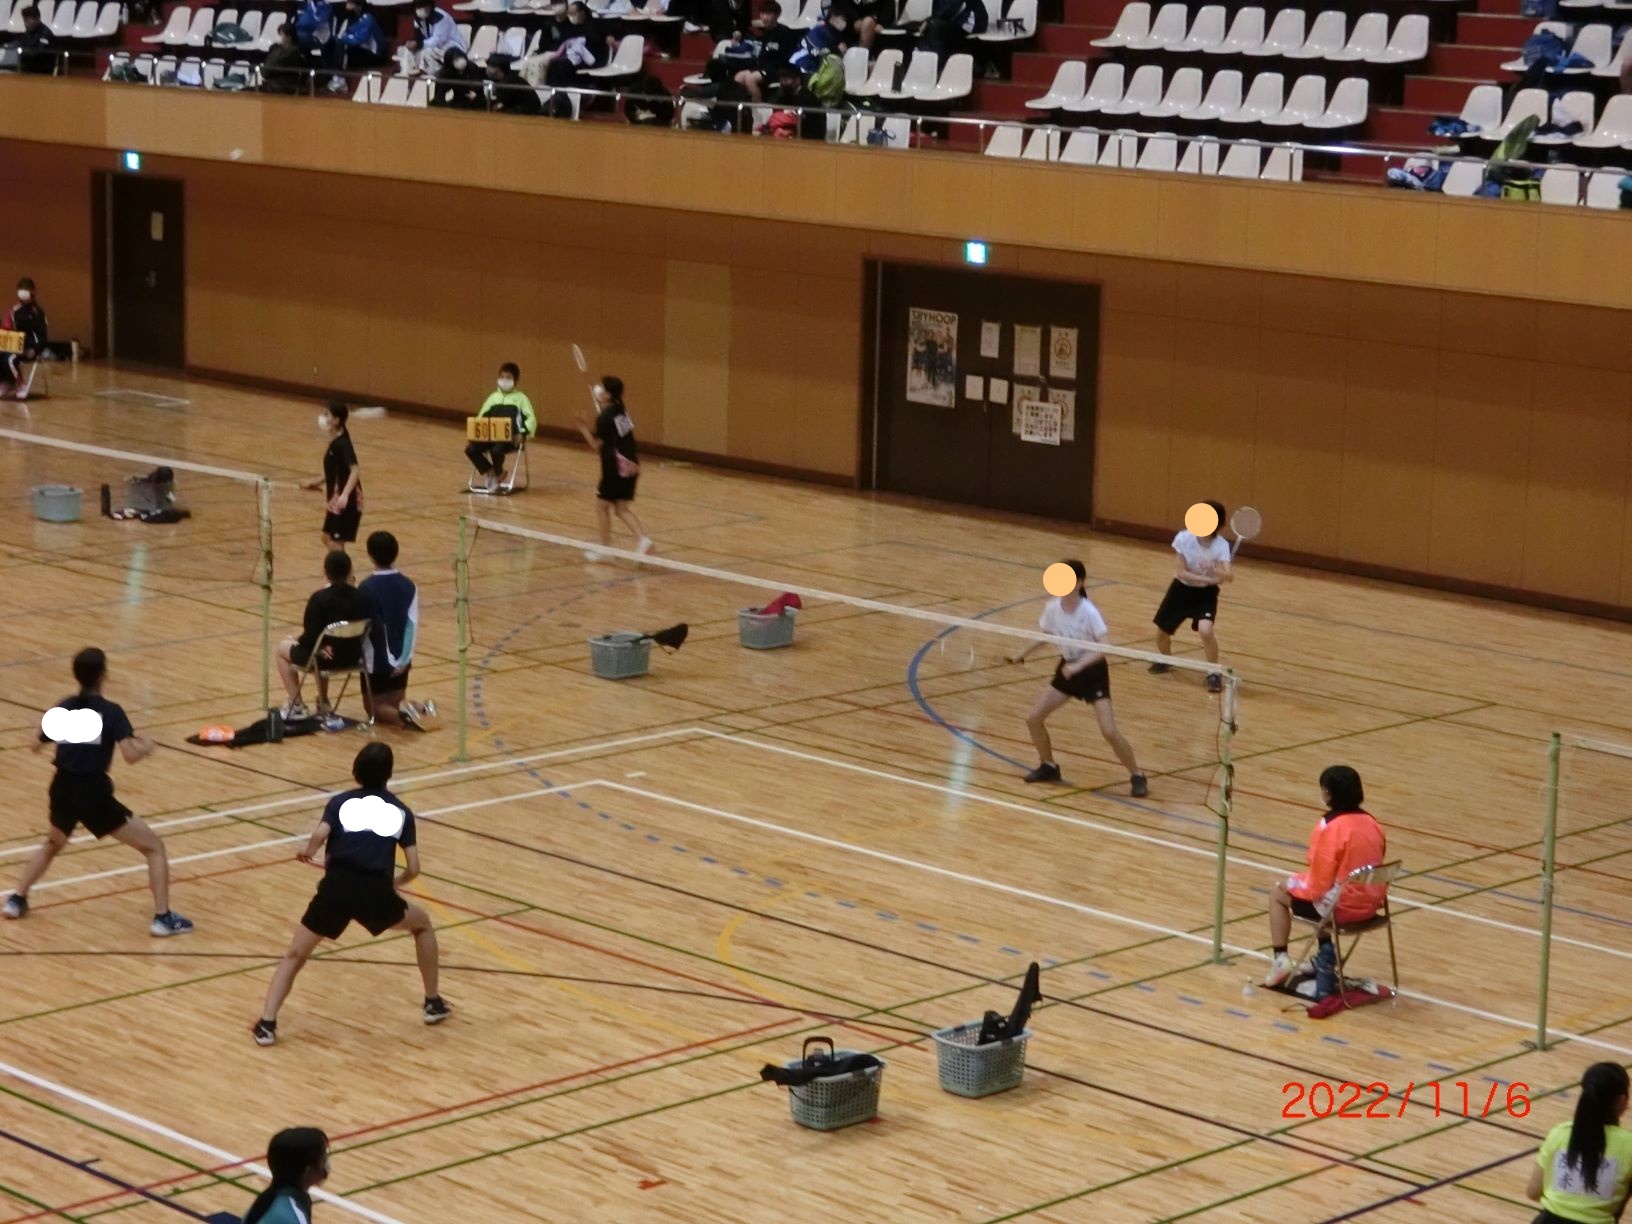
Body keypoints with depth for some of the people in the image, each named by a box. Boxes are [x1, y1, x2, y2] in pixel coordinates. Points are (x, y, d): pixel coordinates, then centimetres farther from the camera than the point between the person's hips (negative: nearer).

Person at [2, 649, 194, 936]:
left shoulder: (63, 708, 7)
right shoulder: (111, 712, -8)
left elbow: (38, 746, 22)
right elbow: (130, 755, -20)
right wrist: (146, 747, 2)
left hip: (63, 791, 6)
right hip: (94, 793, -6)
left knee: (52, 843, 38)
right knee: (154, 847, 4)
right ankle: (163, 918, -6)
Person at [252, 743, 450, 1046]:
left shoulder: (341, 802, 15)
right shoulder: (400, 810, 18)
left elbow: (319, 836, -5)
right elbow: (413, 868, 12)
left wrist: (308, 853, 17)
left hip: (336, 888, 0)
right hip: (376, 894, 0)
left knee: (295, 956, 16)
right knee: (422, 923, 29)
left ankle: (266, 1023, -1)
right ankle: (433, 1003, 32)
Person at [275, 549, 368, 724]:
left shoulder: (319, 599, -20)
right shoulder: (360, 597, -6)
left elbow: (311, 638, -20)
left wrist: (298, 640, 3)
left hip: (327, 656, -5)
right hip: (353, 657, 5)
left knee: (283, 648, 24)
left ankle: (296, 706, 21)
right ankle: (323, 705, 41)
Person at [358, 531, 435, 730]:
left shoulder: (366, 588, -16)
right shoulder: (408, 585, -3)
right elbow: (413, 624, -6)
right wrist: (405, 656, -5)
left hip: (376, 659, -4)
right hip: (401, 659, 4)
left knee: (375, 708, 12)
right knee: (395, 704, 21)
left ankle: (403, 713, -20)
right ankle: (421, 708, -11)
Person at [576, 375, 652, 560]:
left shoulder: (604, 417, -15)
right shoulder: (621, 410, 8)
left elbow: (597, 446, -8)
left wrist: (584, 430, 3)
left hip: (615, 468, -8)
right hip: (631, 466, 8)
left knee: (602, 505, 8)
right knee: (621, 508, 13)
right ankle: (643, 538, -5)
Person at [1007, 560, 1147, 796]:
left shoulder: (1089, 611, -25)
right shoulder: (1052, 608, -8)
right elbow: (1046, 635, 13)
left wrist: (1079, 665, -39)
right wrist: (1023, 654, 10)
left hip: (1093, 671, -6)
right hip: (1067, 668, 6)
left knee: (1109, 732, -16)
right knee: (1033, 719, 2)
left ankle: (1137, 777, 3)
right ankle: (1049, 767, 24)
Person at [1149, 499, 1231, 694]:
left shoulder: (1221, 545, -25)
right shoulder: (1184, 538, -20)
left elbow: (1229, 575, -37)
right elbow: (1181, 572, -18)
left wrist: (1223, 574, -61)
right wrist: (1208, 579, -30)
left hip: (1206, 593, -3)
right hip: (1182, 589, 3)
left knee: (1205, 630, -28)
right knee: (1161, 633, 10)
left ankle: (1214, 673, -5)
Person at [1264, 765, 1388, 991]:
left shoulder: (1330, 826, -21)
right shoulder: (1372, 823, 1)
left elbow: (1321, 877, -18)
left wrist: (1314, 893, 4)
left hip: (1341, 906, -7)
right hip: (1371, 904, 7)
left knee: (1278, 892, 17)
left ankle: (1281, 960, 13)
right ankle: (1327, 956, 41)